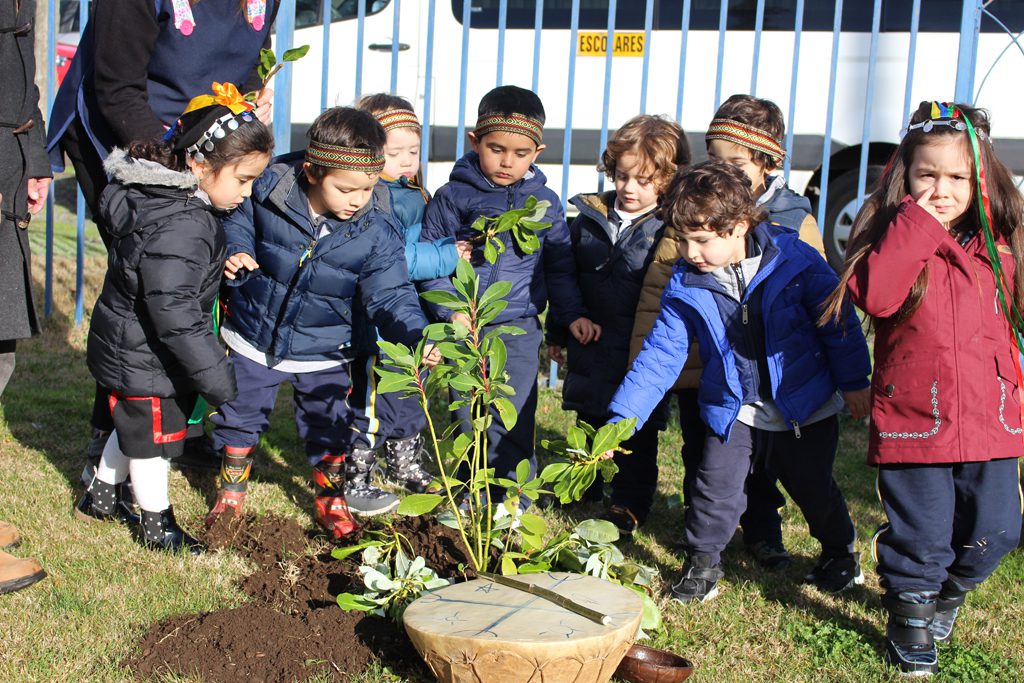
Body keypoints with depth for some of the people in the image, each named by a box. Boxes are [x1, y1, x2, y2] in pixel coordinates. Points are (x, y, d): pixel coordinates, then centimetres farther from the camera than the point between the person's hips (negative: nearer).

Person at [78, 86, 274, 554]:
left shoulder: (173, 201, -1)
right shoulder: (178, 227, -32)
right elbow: (174, 313, -33)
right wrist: (214, 374, -29)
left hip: (127, 347, 10)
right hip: (143, 358, -10)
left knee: (134, 426, 26)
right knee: (152, 438, 8)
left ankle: (100, 497, 45)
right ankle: (157, 526, 27)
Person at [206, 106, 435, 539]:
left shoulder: (377, 231, -20)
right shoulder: (269, 191, -19)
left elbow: (390, 295, -20)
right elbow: (237, 224, 0)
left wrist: (417, 335, -38)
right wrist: (235, 254, -21)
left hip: (323, 352, 0)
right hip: (254, 337, 1)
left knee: (328, 428, 13)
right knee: (240, 417, 17)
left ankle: (331, 498, 38)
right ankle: (231, 491, 41)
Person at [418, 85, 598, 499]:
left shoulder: (545, 202, 5)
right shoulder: (454, 196, -1)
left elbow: (560, 266, 14)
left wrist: (571, 314, 5)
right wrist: (451, 309, -10)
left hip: (519, 327, 0)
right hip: (464, 326, 0)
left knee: (513, 420, -3)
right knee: (468, 419, 7)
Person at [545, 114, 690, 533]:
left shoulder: (670, 231, -9)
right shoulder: (589, 216, 3)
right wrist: (558, 333, 12)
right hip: (589, 347, 4)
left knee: (636, 435, 6)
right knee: (588, 420, 19)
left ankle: (629, 507, 19)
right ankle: (583, 486, 37)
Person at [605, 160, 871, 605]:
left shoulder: (793, 259, -17)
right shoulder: (686, 285, -11)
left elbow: (838, 322, -5)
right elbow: (659, 356, -9)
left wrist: (854, 383, 0)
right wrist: (622, 419, -15)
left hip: (805, 407, -1)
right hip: (732, 412, 1)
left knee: (814, 489, 14)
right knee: (717, 488, -6)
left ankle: (840, 553, 40)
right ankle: (702, 562, 16)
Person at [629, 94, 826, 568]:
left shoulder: (795, 222, -5)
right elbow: (655, 291, -2)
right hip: (698, 369, 1)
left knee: (760, 458, 13)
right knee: (702, 458, 13)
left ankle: (762, 532, 32)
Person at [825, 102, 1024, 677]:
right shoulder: (894, 235, -4)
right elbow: (874, 294, -25)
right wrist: (918, 226, -23)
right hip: (912, 418, -4)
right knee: (921, 533, 3)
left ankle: (949, 591, 38)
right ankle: (910, 616, 27)